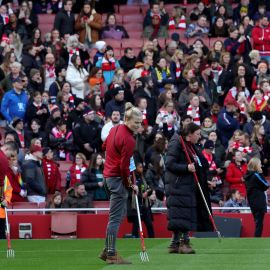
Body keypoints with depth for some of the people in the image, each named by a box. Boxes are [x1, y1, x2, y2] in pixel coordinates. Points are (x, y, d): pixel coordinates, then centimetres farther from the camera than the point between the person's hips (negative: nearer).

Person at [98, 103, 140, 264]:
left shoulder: (114, 129, 7)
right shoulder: (129, 140, -19)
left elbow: (104, 146, 25)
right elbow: (124, 166, -19)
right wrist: (131, 184, -7)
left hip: (107, 176, 10)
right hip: (117, 178, -10)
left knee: (120, 213, 18)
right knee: (116, 217, -6)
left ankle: (107, 250, 19)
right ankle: (111, 254, -5)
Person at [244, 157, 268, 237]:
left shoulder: (247, 176, 10)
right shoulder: (256, 176, -17)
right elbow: (266, 186, -10)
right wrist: (261, 174, -9)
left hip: (252, 203, 9)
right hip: (259, 204, -9)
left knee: (258, 224, 16)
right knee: (259, 225, -6)